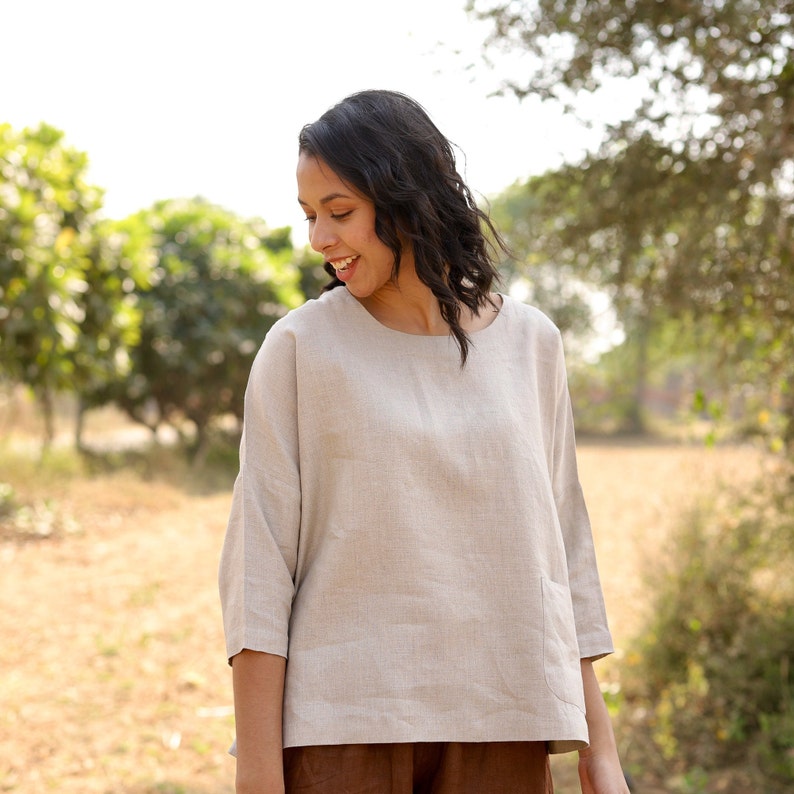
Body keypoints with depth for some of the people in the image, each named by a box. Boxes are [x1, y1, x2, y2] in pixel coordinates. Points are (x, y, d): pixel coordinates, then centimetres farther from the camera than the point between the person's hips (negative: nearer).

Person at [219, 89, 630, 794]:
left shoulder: (528, 343, 6)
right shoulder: (300, 346, -2)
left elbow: (564, 543, 9)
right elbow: (259, 559, -5)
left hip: (501, 732, 2)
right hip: (342, 730, -2)